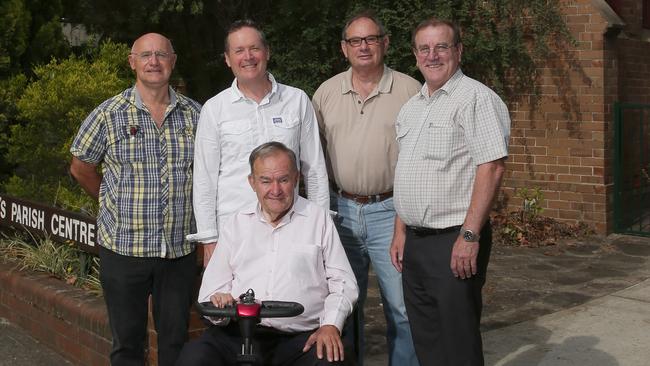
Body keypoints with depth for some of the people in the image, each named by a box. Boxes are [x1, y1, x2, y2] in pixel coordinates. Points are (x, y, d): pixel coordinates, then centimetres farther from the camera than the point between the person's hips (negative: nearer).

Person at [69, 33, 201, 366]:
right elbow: (81, 168, 6)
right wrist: (116, 204, 9)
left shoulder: (194, 114, 3)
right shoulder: (109, 114, -4)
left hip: (180, 248, 2)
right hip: (124, 247, -2)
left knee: (175, 338, 13)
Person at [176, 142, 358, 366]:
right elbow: (212, 286, 14)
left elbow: (343, 282, 9)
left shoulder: (319, 219, 11)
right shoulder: (233, 225, 17)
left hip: (301, 337, -1)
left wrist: (331, 325, -8)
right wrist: (217, 299, -10)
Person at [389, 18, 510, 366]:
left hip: (455, 241, -8)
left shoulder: (476, 98, -10)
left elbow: (491, 167, -18)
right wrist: (401, 231, 16)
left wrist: (470, 236, -22)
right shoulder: (410, 108, 15)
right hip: (414, 241, 8)